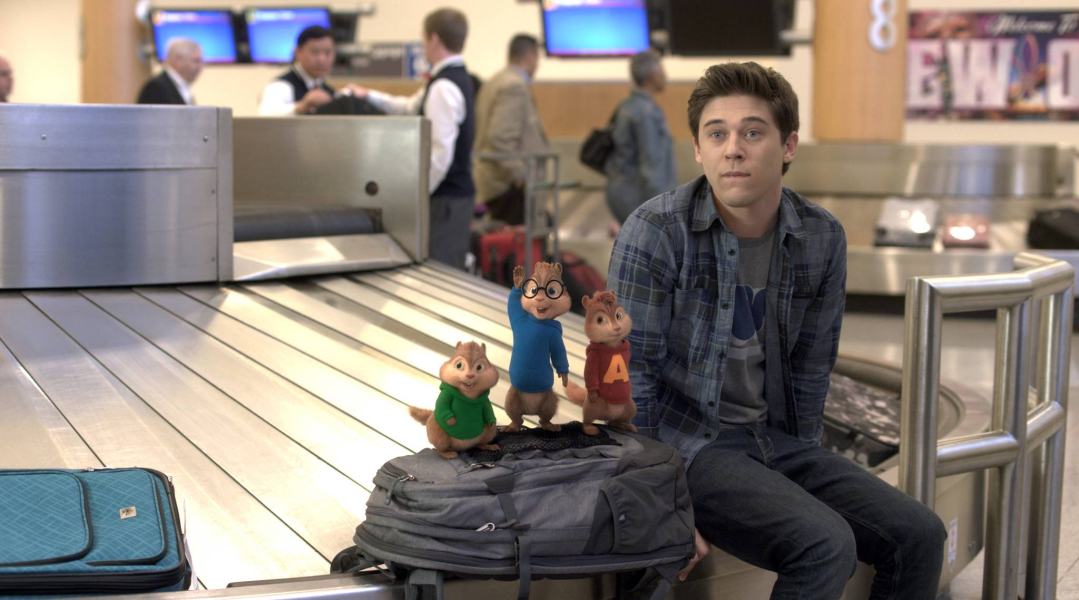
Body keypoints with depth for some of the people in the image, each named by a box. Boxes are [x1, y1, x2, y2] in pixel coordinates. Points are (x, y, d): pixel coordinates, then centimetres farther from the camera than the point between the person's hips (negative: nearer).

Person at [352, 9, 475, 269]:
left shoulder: (443, 88, -19)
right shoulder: (458, 79, 12)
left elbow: (441, 152, -24)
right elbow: (411, 107, 29)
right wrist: (369, 96, 30)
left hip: (445, 197, -10)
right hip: (458, 190, 10)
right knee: (450, 272, 14)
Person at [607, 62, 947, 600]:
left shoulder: (823, 238, 1)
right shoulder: (656, 232, -14)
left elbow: (810, 368, 11)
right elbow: (632, 373, -13)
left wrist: (804, 465, 10)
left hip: (776, 440, 6)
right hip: (685, 442, -6)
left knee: (919, 535, -8)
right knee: (827, 544, -26)